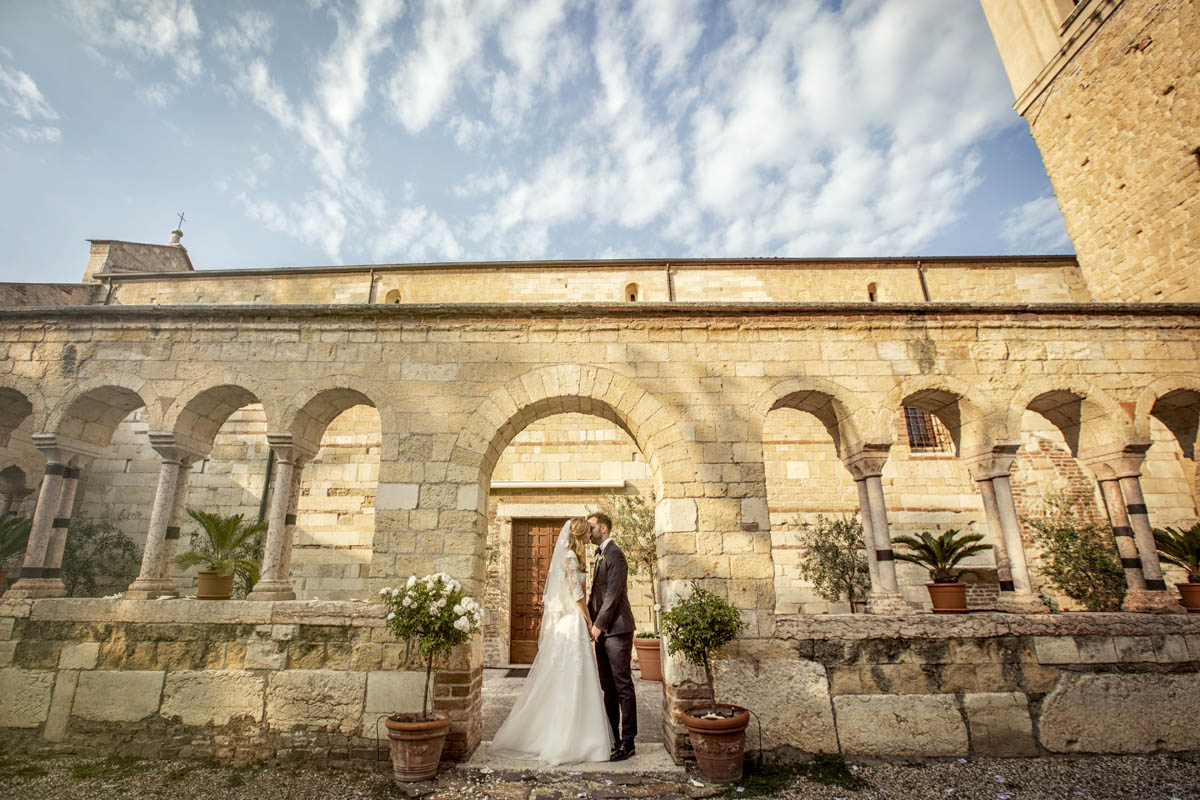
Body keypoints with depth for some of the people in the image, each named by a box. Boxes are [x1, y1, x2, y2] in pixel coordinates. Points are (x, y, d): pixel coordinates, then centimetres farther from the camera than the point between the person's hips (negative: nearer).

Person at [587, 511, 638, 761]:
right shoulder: (601, 554, 16)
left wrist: (599, 625, -16)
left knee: (623, 686, -1)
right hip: (603, 630, 9)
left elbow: (613, 594, -18)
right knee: (608, 687, 14)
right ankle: (612, 737, 24)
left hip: (616, 629, -9)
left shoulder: (614, 554, -13)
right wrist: (589, 618, 11)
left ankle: (627, 742, 7)